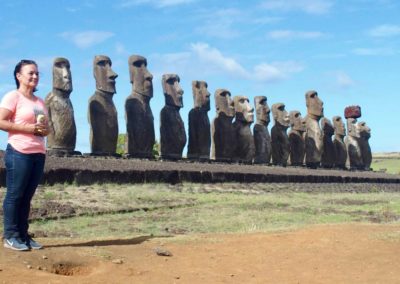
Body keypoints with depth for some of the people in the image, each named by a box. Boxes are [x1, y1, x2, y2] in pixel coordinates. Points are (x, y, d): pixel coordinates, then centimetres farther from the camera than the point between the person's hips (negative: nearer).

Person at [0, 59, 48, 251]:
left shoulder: (40, 102, 19)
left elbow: (46, 127, 25)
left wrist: (44, 130, 0)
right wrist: (28, 128, -14)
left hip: (39, 154, 7)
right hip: (19, 153, -7)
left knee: (27, 196, 9)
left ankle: (23, 235, 13)